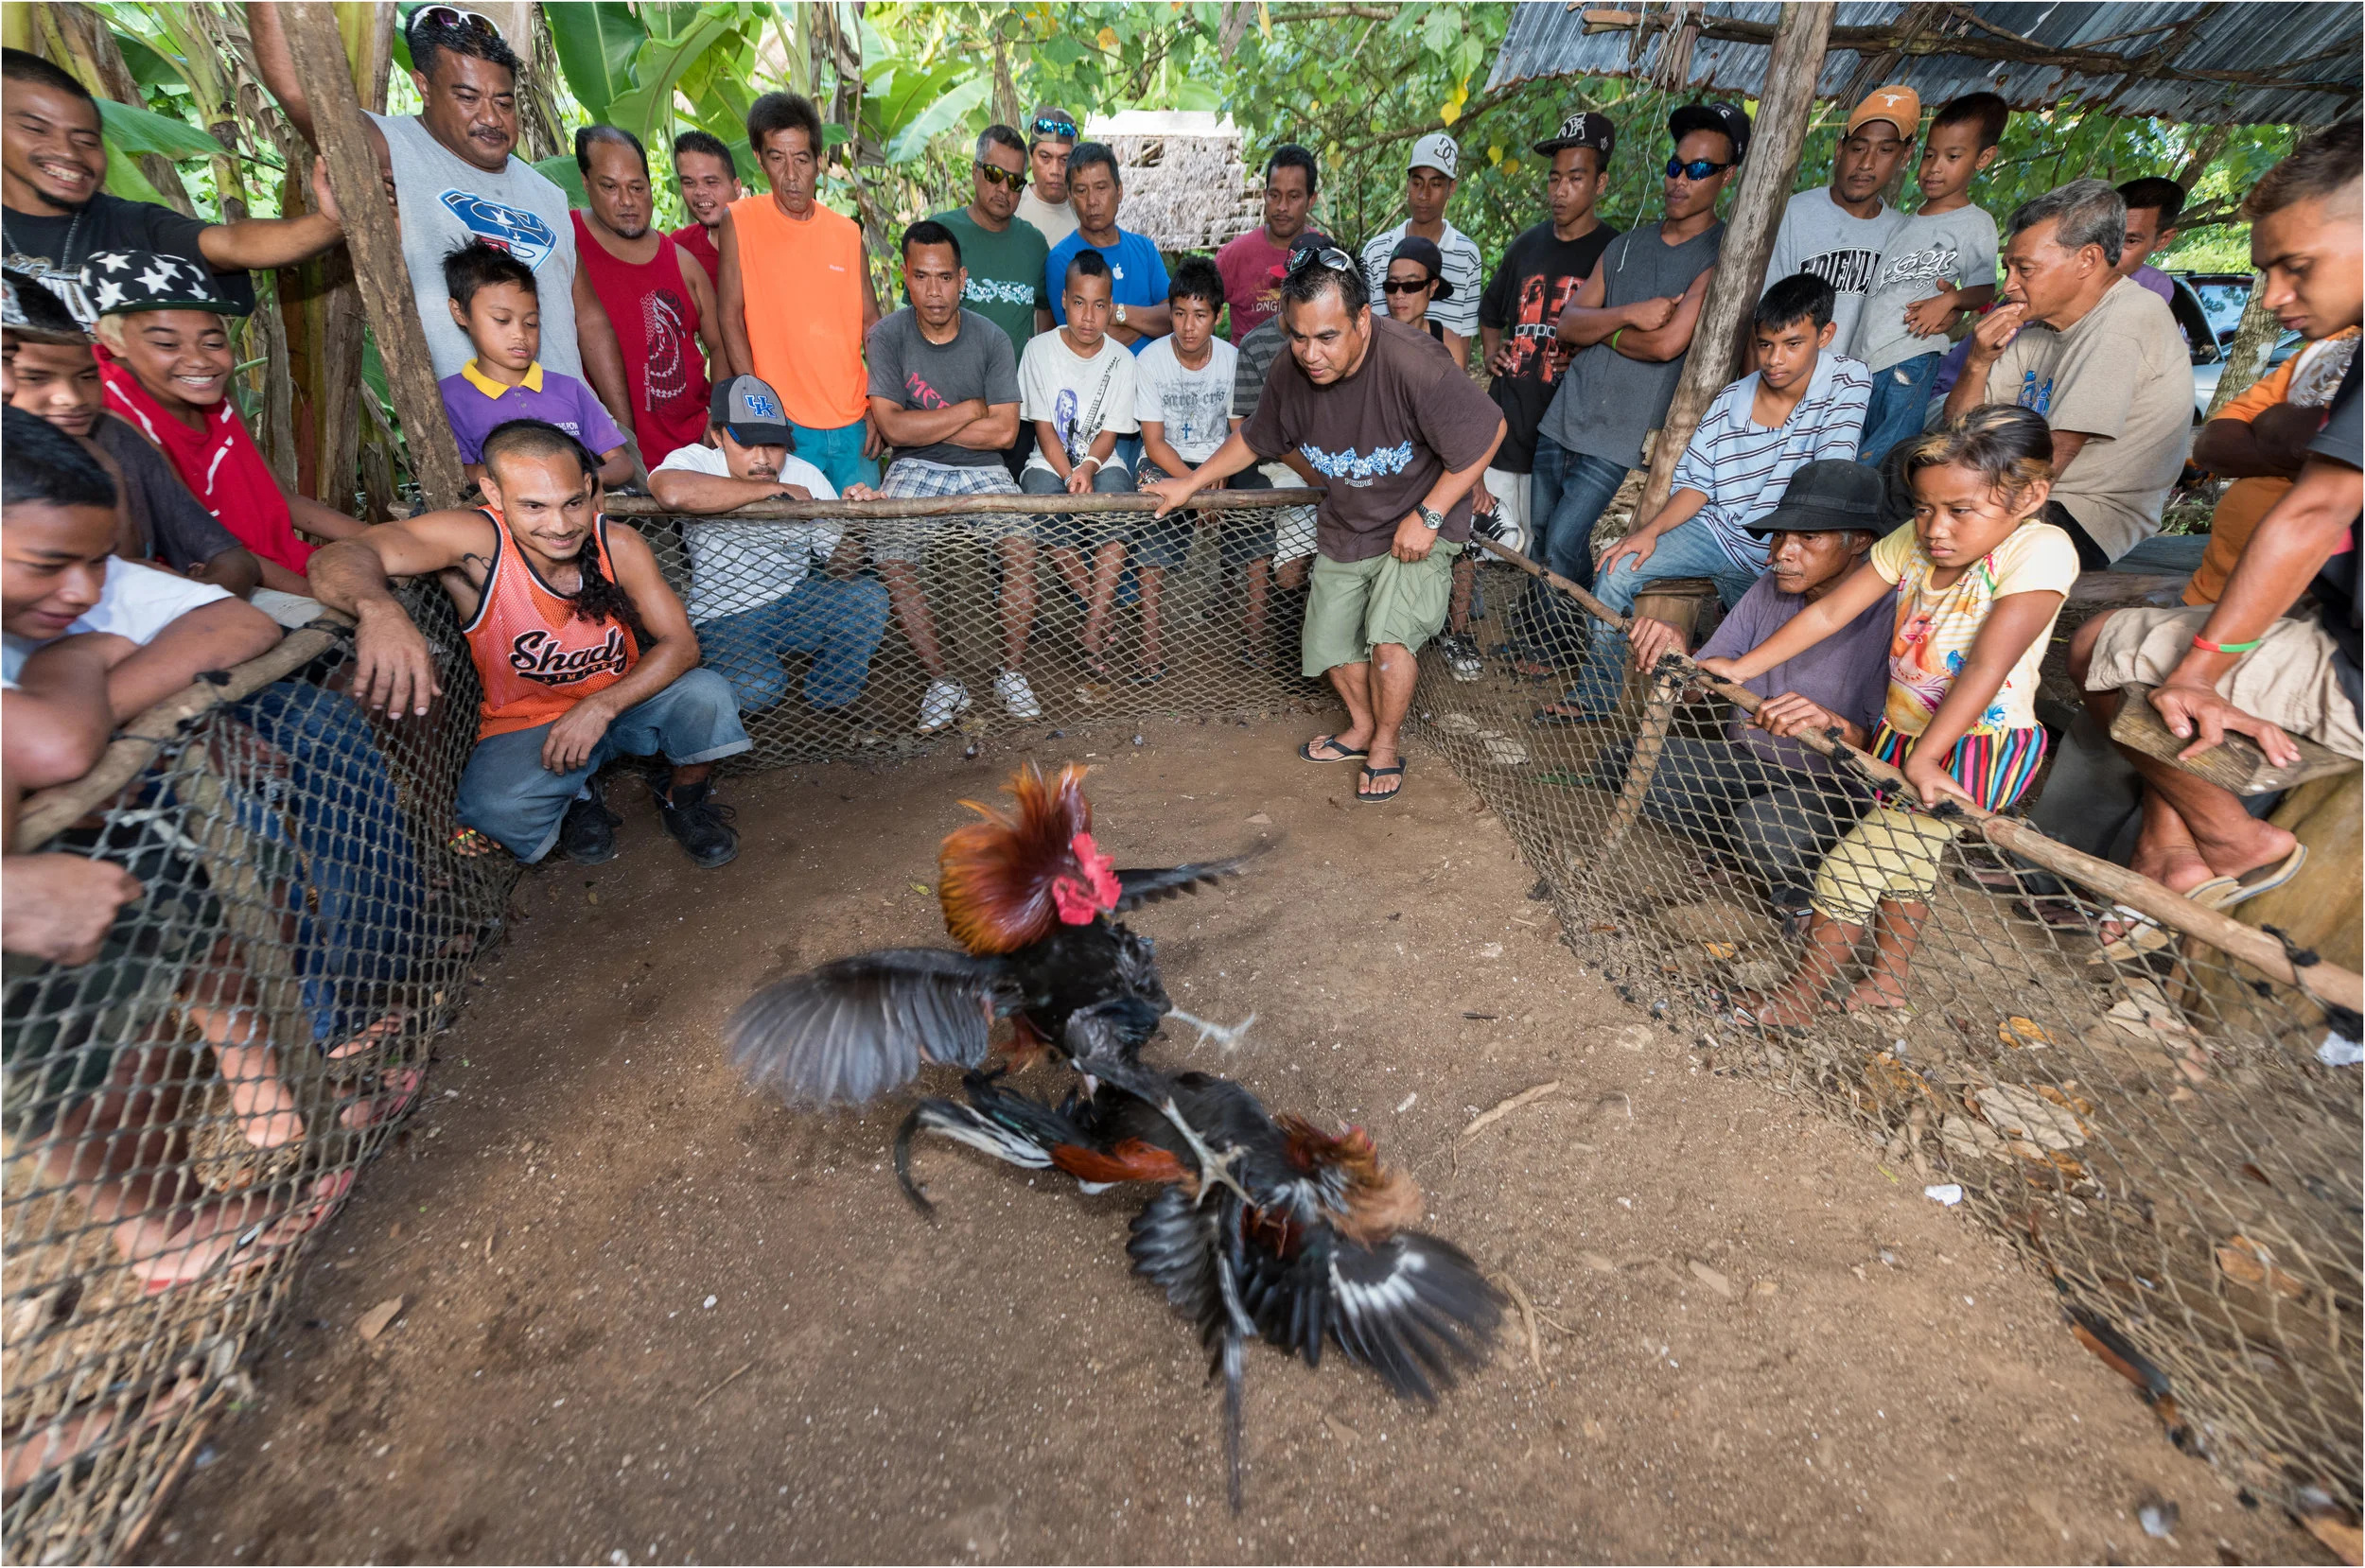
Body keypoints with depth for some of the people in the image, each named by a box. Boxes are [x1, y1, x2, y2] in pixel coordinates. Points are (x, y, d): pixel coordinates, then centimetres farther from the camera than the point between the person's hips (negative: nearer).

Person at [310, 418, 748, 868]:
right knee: (498, 810, -30)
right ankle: (579, 800, 8)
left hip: (624, 701, 2)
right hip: (526, 722, -1)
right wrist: (379, 608, -60)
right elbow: (341, 557, -35)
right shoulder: (476, 542, -22)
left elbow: (681, 644, -15)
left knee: (707, 693, -27)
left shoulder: (619, 546, -16)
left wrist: (601, 707, -28)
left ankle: (684, 802, 5)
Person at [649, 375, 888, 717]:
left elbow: (840, 570, -5)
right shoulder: (695, 461, -13)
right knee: (755, 688, -31)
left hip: (794, 603, 3)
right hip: (725, 617, -3)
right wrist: (775, 488, -32)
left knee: (868, 596, -22)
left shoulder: (807, 476, -4)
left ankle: (832, 698, 2)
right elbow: (672, 493, -41)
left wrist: (853, 526, -27)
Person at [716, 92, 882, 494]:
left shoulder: (847, 232, 9)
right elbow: (731, 318, -2)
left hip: (853, 423, 3)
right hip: (784, 425, -3)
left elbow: (871, 323, 12)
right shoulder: (740, 221, 0)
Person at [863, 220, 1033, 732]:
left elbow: (1004, 432, -11)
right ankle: (941, 682, -13)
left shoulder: (991, 339, -2)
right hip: (915, 470, 0)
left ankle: (1012, 672, -10)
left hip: (981, 468, 0)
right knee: (889, 555, -26)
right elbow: (892, 428, -13)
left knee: (1021, 545, -27)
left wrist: (924, 427, -9)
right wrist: (970, 410, -11)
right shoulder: (888, 336, -3)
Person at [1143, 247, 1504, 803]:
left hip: (1417, 527, -5)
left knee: (1390, 633, -22)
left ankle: (1386, 746, 4)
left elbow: (1488, 432, -20)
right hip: (1344, 527, 6)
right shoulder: (1290, 372, -13)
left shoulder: (1416, 366, -31)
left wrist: (1428, 516, -20)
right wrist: (1190, 483, 10)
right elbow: (1255, 438, 7)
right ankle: (1361, 728, 37)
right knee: (1330, 642, 10)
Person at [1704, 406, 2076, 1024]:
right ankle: (1888, 981, 44)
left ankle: (1798, 999, 11)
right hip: (1903, 734, 7)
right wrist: (1740, 668, -9)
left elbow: (1988, 666, -29)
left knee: (1847, 871, -7)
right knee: (1903, 861, 23)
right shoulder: (1914, 541, -4)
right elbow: (1828, 612, -3)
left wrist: (1923, 758, -36)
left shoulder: (2040, 550, -21)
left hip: (1975, 749, -7)